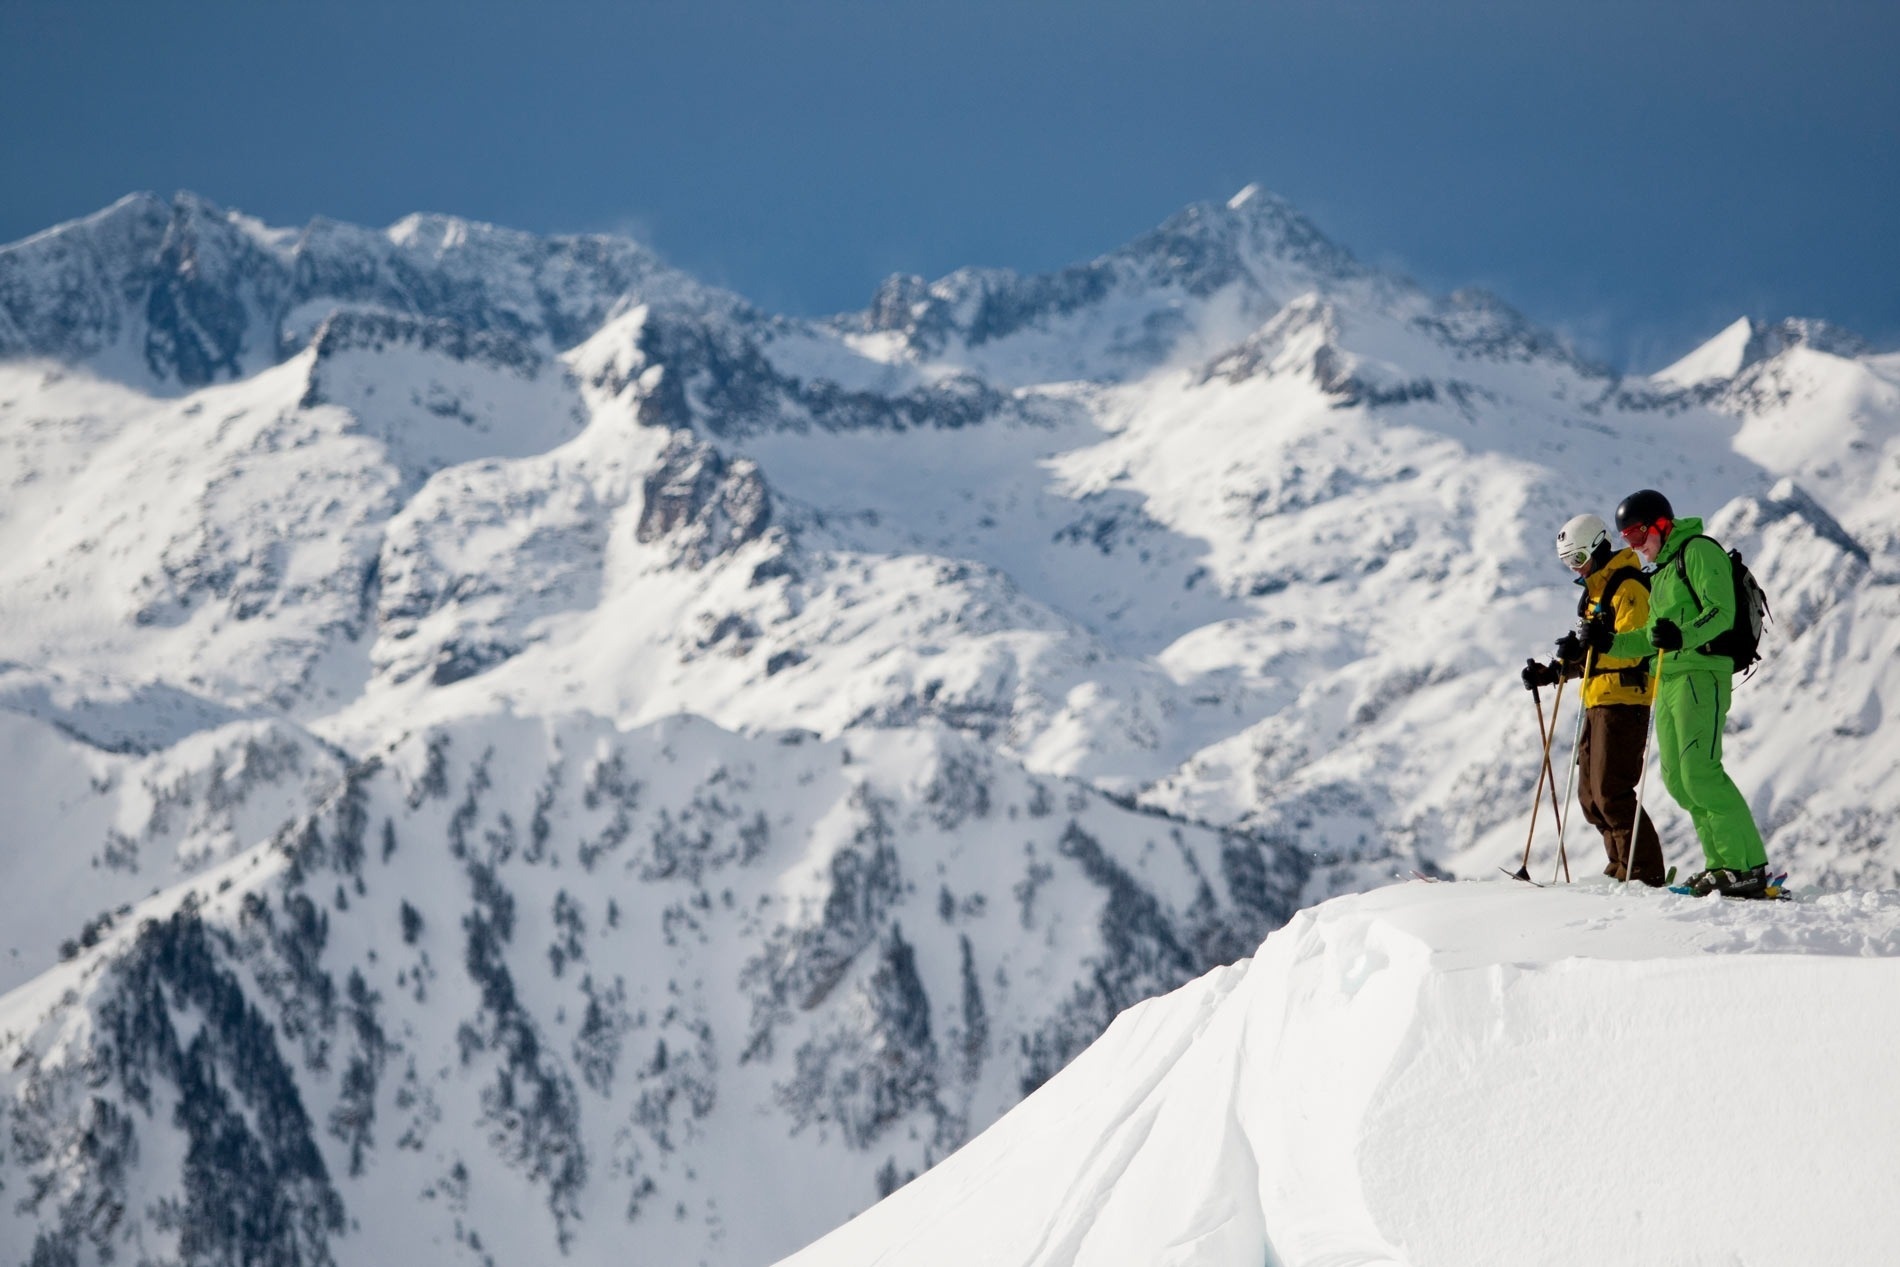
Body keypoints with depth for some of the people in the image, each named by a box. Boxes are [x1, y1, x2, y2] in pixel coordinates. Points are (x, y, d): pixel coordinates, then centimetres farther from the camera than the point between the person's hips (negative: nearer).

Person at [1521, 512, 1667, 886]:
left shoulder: (1628, 588, -10)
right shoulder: (1595, 591, 21)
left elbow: (1633, 647, -21)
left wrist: (1586, 649, -34)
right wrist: (1554, 671, 14)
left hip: (1623, 701, -10)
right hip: (1597, 701, 10)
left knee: (1610, 792, -13)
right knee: (1591, 795, 9)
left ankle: (1644, 872, -10)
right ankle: (1623, 867, 14)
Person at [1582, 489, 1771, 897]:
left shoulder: (1698, 551, -4)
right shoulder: (1663, 570, 25)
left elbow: (1721, 612, -17)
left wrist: (1683, 636, -32)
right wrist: (1611, 643, 17)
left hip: (1701, 675, -10)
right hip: (1667, 680, 10)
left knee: (1700, 772, -17)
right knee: (1676, 778, 3)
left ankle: (1749, 867, -17)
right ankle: (1721, 863, 5)